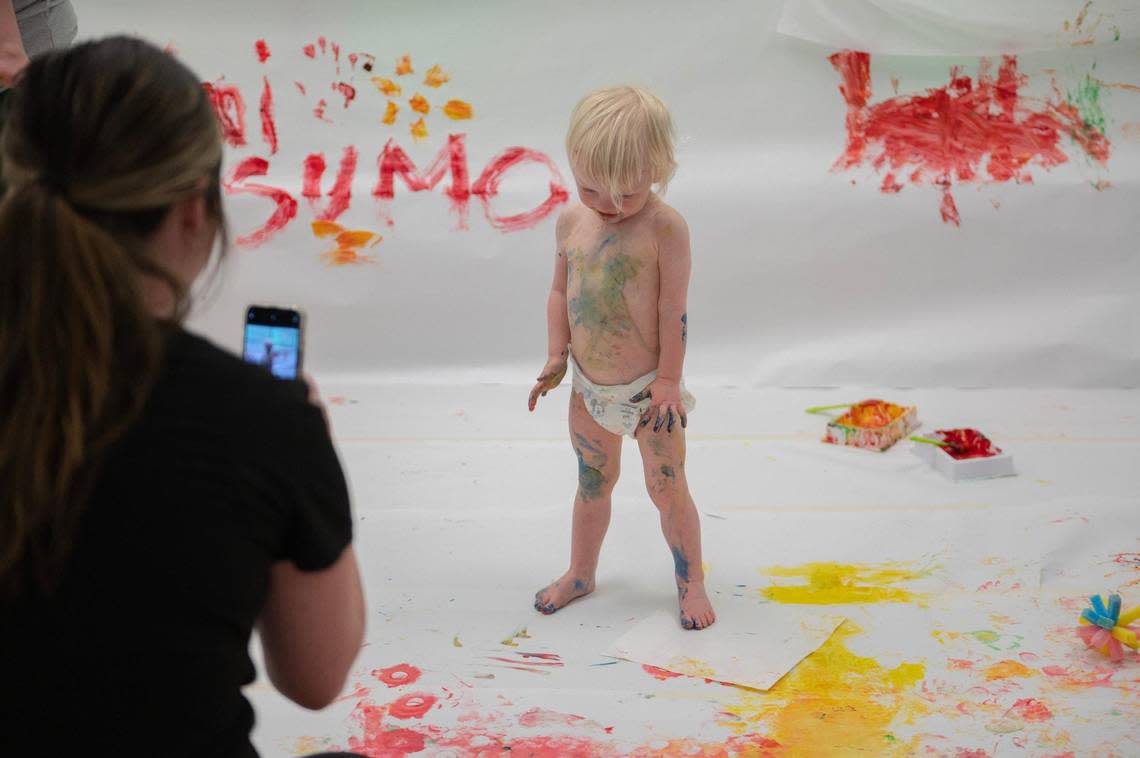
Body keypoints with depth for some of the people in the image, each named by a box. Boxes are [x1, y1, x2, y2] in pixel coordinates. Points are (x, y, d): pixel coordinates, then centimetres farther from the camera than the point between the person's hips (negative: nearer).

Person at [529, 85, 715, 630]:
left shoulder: (665, 227, -19)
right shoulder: (572, 222, -3)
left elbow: (673, 310, -17)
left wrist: (668, 379, -15)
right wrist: (556, 357, 4)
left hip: (648, 388, -4)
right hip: (589, 386, 5)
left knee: (667, 487, 5)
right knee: (593, 482, 20)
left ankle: (690, 581, 22)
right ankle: (580, 572, 36)